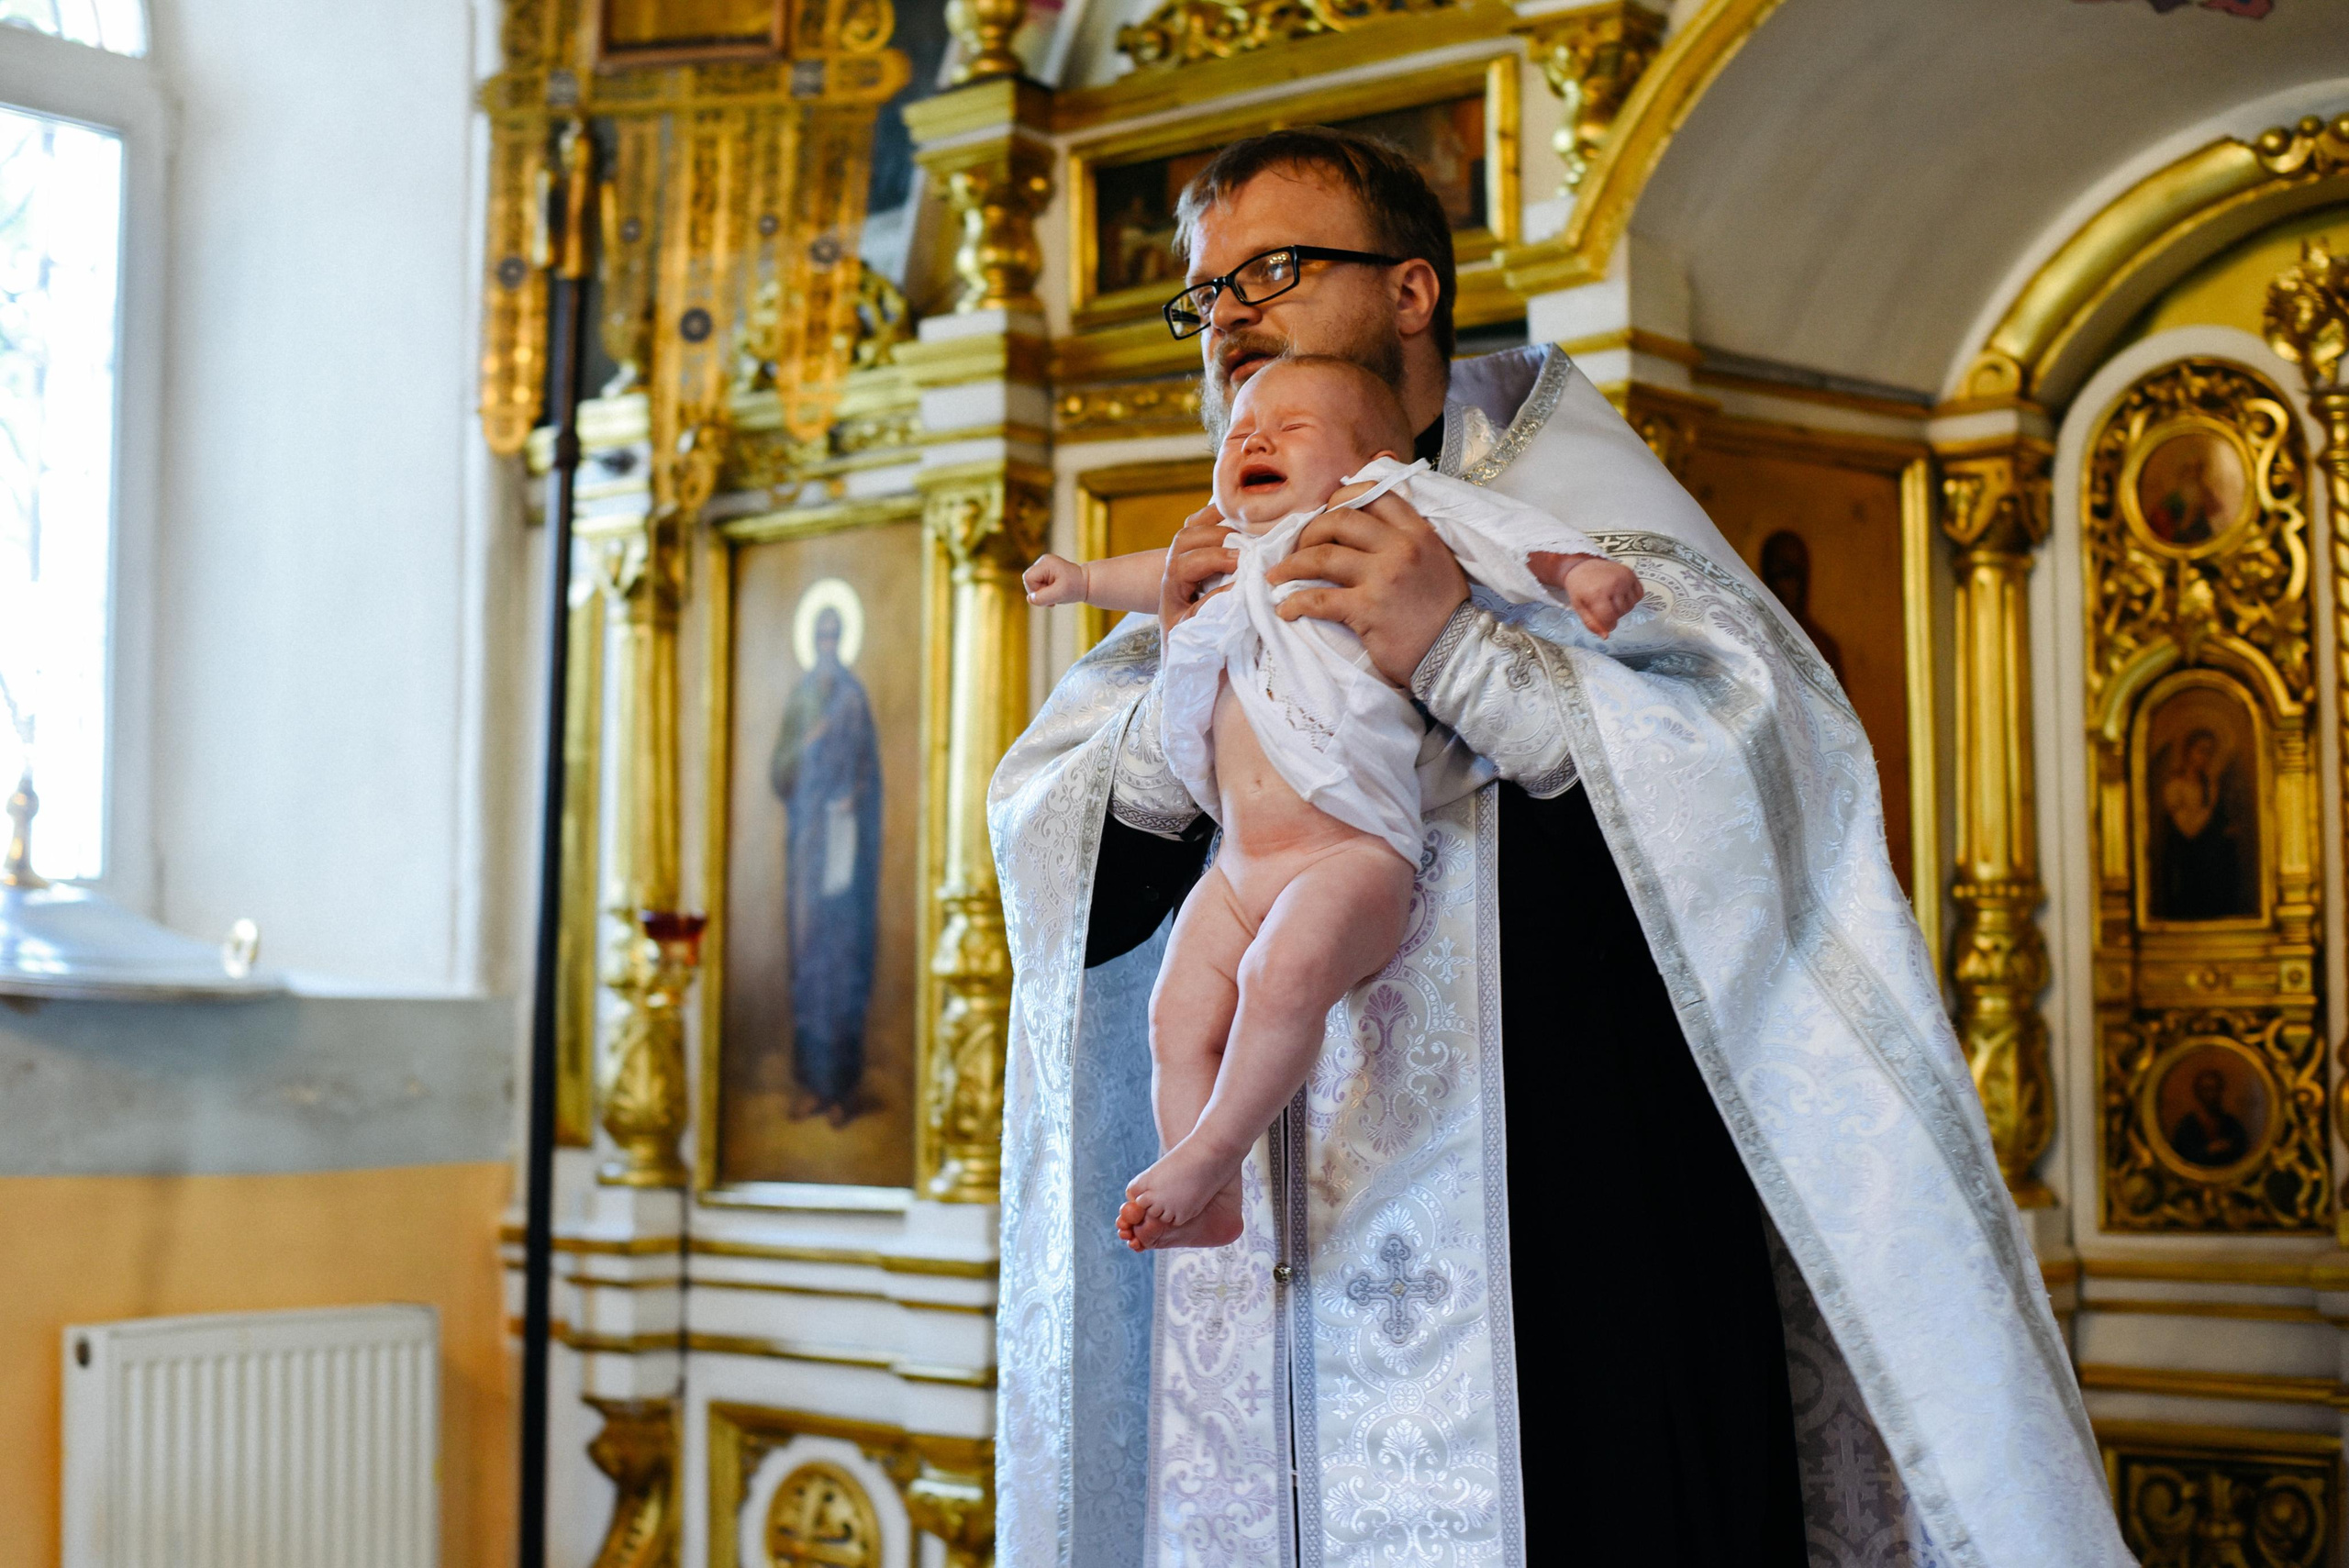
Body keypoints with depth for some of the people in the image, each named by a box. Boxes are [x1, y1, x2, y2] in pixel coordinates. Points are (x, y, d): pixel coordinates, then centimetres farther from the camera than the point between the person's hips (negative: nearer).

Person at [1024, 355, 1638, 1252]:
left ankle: (1210, 1151, -17)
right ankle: (1213, 1207, 6)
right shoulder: (1234, 563, 22)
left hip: (1351, 851, -7)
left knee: (1282, 973, -31)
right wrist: (1085, 579, 57)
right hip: (1241, 865, 7)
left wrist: (1575, 566, -25)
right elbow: (1173, 570, 44)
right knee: (1179, 1014, -3)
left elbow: (1488, 530, -9)